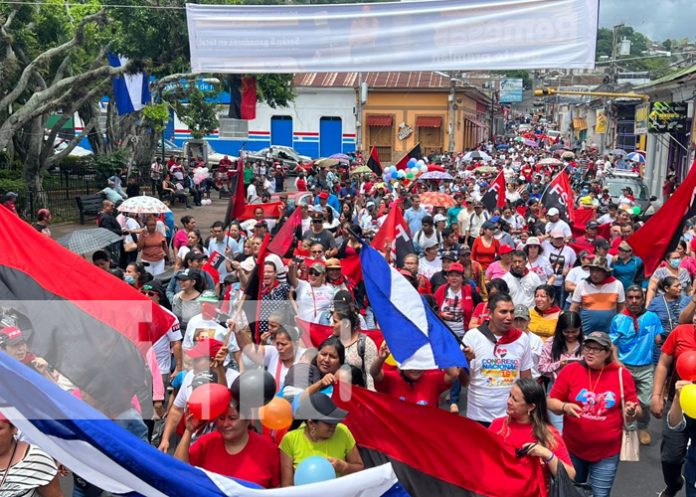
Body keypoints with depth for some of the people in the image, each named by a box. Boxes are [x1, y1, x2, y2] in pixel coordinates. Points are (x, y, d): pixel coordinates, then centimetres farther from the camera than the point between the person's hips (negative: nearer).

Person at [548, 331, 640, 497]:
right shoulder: (570, 370, -8)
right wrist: (564, 406, -23)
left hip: (607, 453, -1)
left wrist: (632, 412, -21)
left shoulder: (622, 374, -7)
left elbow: (636, 411, 2)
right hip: (573, 449, 1)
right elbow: (551, 402, -3)